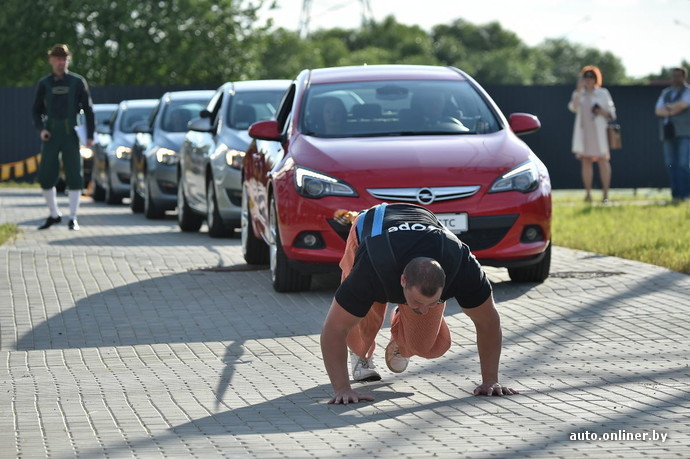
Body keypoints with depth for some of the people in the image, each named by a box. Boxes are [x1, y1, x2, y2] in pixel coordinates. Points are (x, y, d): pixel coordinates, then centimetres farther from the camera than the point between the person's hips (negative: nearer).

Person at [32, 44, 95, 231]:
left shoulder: (77, 82, 3)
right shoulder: (44, 84, 7)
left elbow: (88, 109, 4)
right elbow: (37, 110, 12)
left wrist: (90, 135, -2)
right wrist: (41, 129, -6)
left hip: (71, 135, -2)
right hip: (51, 135, 2)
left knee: (74, 176, -5)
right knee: (45, 176, 0)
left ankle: (73, 218, 0)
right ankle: (54, 214, 17)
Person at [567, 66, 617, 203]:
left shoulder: (603, 93, 7)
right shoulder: (578, 94, 12)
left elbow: (612, 114, 8)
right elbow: (573, 108, -8)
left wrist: (602, 112, -13)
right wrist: (579, 90, -13)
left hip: (599, 131, -2)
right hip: (583, 132, 2)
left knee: (603, 160, -6)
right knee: (586, 161, 0)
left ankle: (606, 194, -8)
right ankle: (588, 193, 1)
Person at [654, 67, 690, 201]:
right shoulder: (666, 93, 17)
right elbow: (658, 111, 4)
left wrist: (668, 106, -1)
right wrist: (674, 109, -11)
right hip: (669, 133, 5)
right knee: (671, 164, -1)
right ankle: (676, 193, 1)